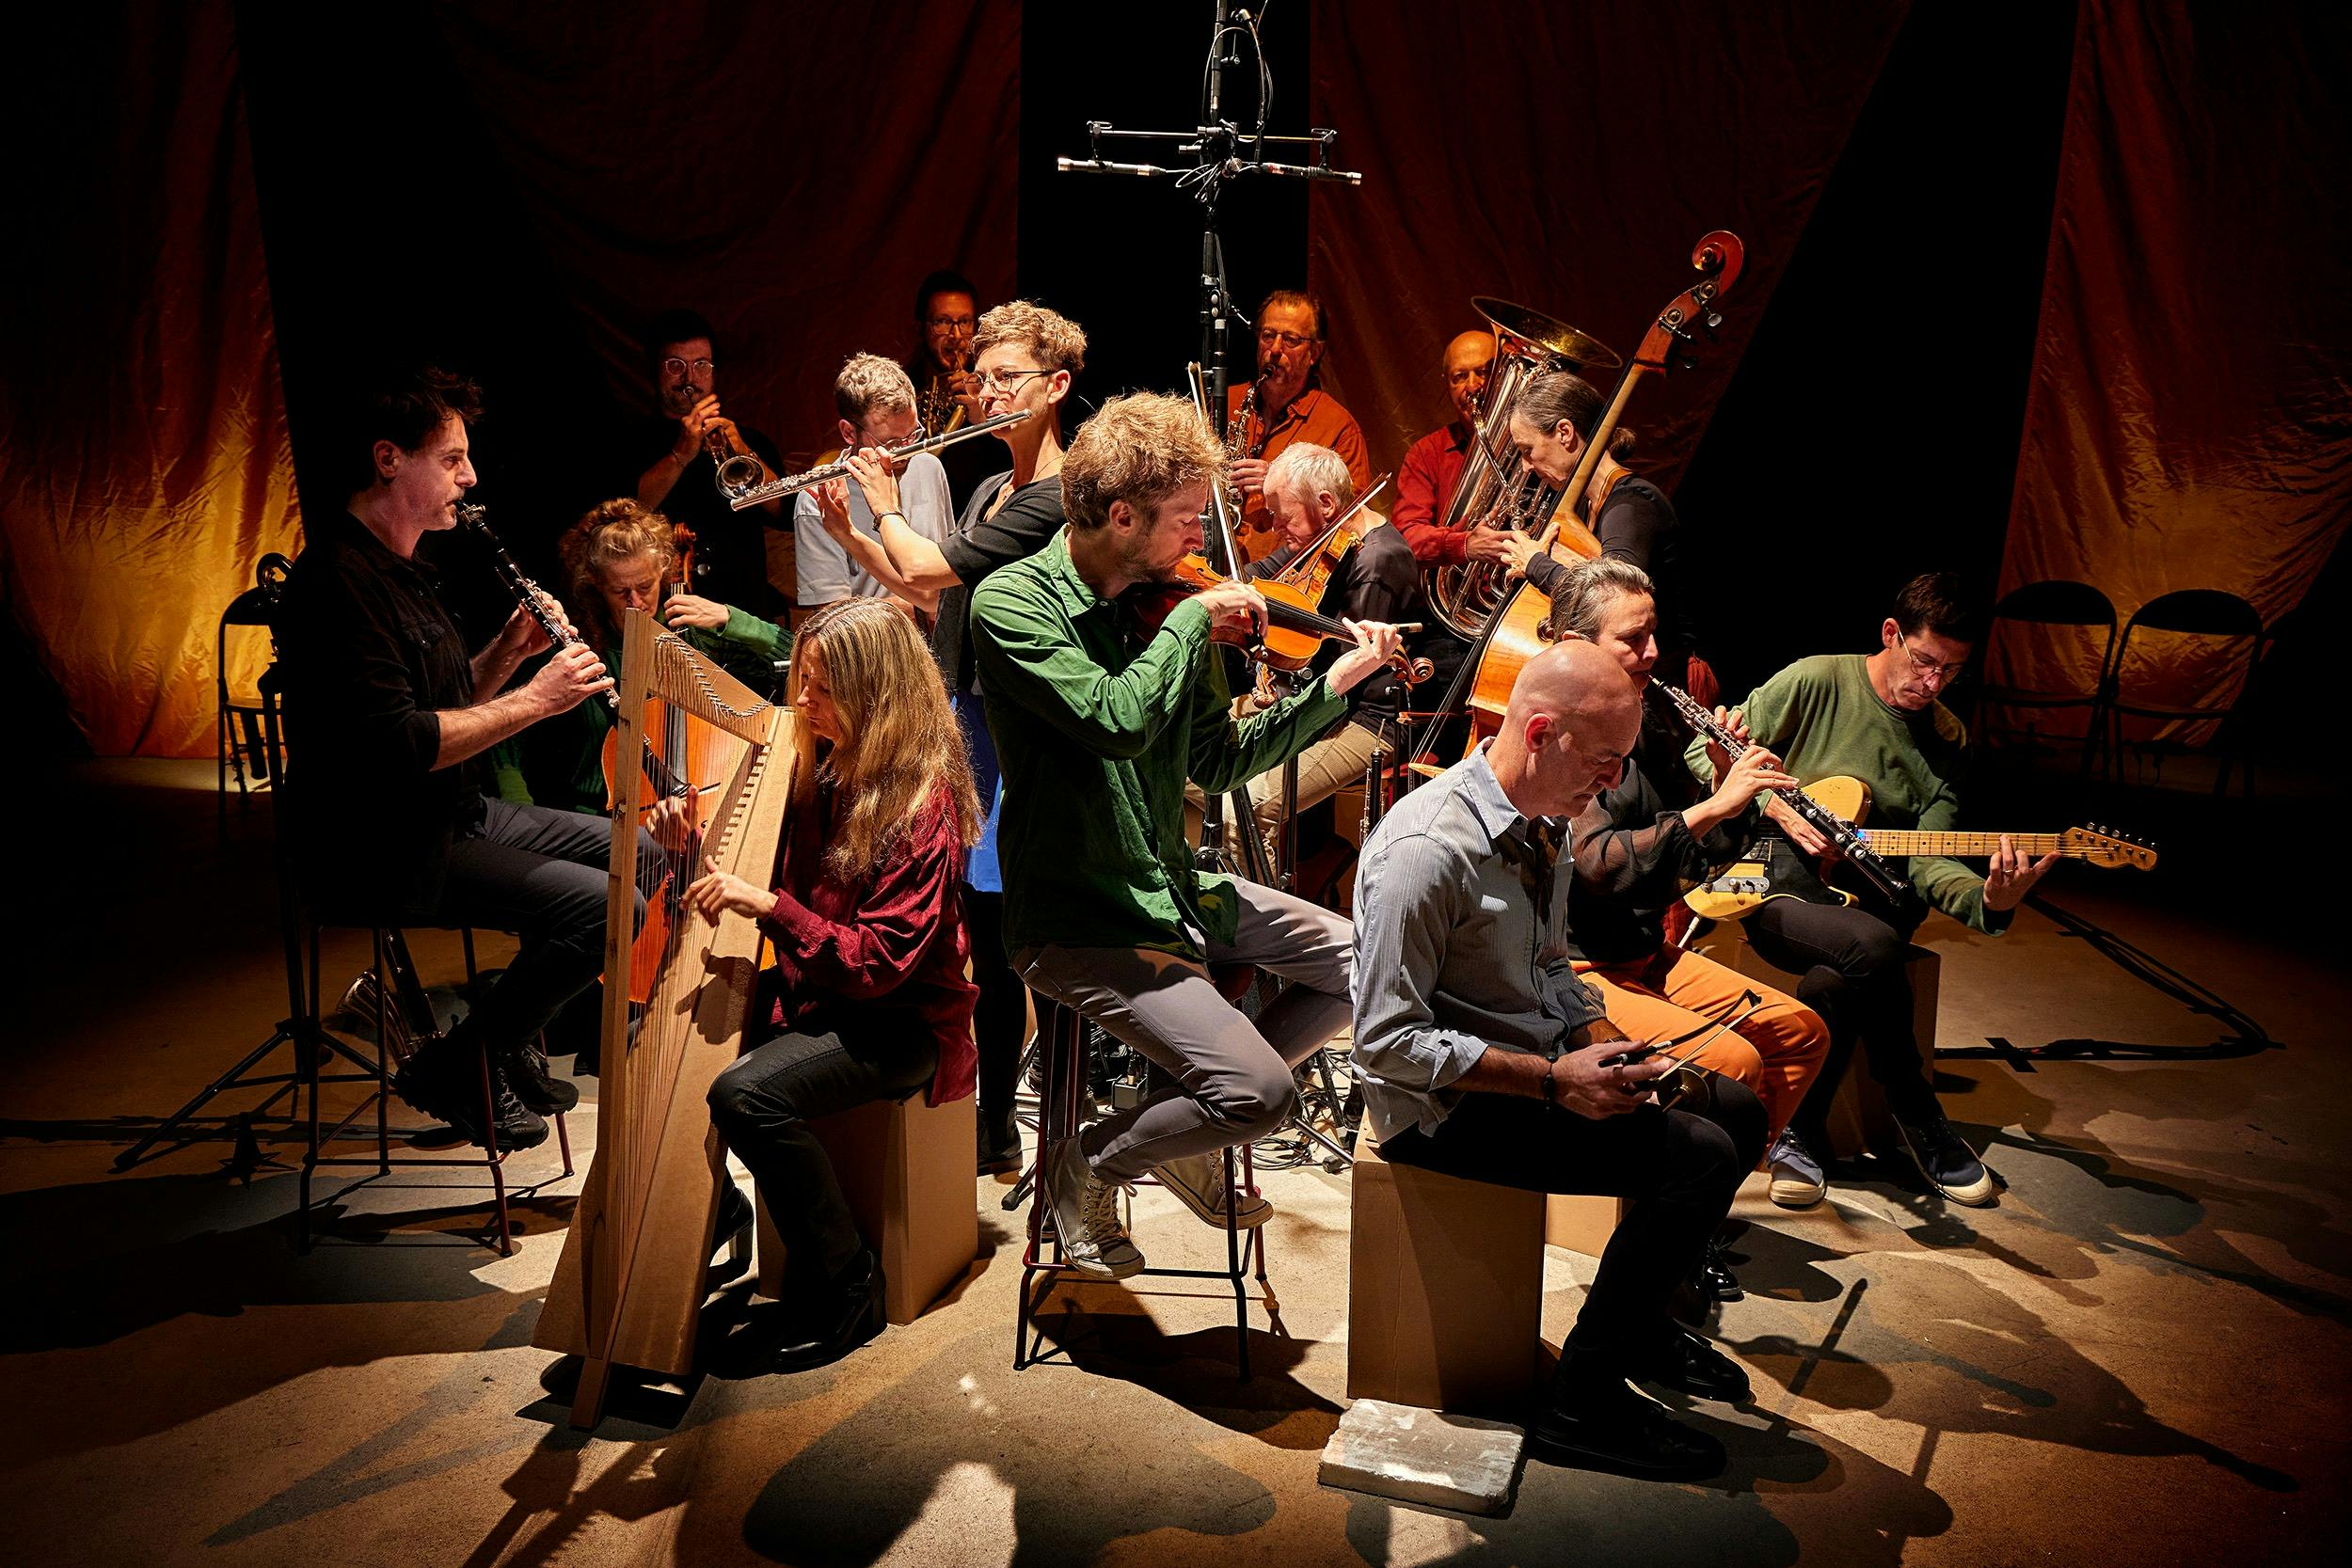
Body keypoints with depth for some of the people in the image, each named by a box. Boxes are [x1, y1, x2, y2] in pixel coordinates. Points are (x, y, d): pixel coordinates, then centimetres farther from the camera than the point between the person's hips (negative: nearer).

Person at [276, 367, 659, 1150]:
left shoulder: (399, 569, 14)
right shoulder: (339, 580, -20)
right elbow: (398, 745, -28)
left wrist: (509, 650, 0)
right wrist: (535, 699, -21)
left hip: (451, 815, 11)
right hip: (381, 854, -11)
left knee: (643, 853, 11)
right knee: (606, 907, -23)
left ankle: (511, 1040, 20)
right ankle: (455, 1067, -2)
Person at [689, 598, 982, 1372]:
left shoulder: (923, 802, -19)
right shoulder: (824, 773, 4)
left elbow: (878, 965, -23)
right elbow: (781, 880, 12)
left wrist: (769, 904, -28)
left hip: (897, 1021, -8)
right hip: (813, 1000, 8)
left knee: (747, 1093, -27)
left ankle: (846, 1286, -9)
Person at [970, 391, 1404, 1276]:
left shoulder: (1161, 605, 4)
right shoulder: (1014, 602, -16)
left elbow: (1217, 763, 10)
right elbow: (1119, 720, -32)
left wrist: (1333, 686, 3)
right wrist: (1194, 616, -18)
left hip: (1174, 889, 8)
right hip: (1081, 925, -8)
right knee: (1259, 1091, -18)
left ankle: (1191, 1122, 20)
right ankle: (1086, 1168, 9)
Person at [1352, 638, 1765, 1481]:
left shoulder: (1539, 823, 5)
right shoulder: (1428, 848, -25)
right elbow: (1387, 1042, -25)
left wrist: (1612, 1048, -2)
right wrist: (1553, 1082, -25)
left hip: (1533, 1065, 10)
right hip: (1443, 1105, -10)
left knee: (1735, 1108, 11)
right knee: (1699, 1154, -19)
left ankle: (1641, 1322, 28)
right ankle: (1583, 1404, -6)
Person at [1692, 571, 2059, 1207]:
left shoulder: (1947, 740, 8)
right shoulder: (1816, 682, -4)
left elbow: (1925, 860, -2)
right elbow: (1704, 753, -1)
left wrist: (1987, 902, -23)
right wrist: (1776, 806, -13)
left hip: (1864, 893, 3)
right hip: (1776, 881, -3)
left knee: (1837, 982, -32)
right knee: (1874, 948, -32)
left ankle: (1801, 1134, -9)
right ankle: (1923, 1129, -12)